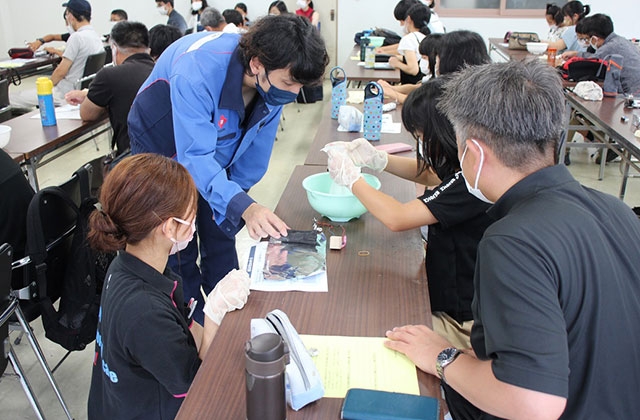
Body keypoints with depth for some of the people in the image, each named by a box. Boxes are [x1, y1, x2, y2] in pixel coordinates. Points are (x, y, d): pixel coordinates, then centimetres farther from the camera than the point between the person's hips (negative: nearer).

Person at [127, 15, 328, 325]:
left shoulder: (274, 78, -22)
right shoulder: (197, 71, -41)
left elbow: (256, 151, -10)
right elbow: (195, 157, -46)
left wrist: (238, 197, -5)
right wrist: (244, 207, -59)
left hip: (217, 150, 5)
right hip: (163, 150, -4)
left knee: (220, 236, 8)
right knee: (178, 248, -2)